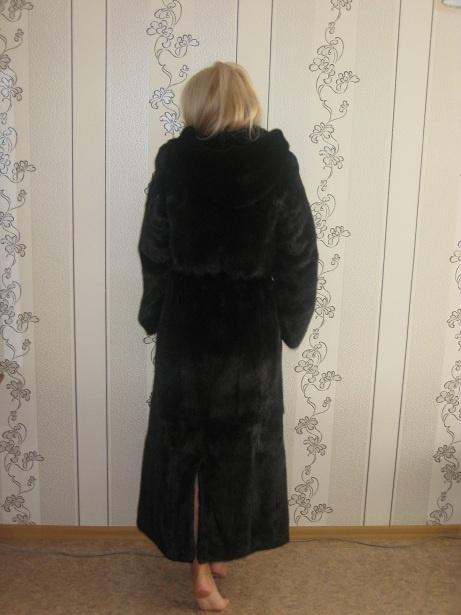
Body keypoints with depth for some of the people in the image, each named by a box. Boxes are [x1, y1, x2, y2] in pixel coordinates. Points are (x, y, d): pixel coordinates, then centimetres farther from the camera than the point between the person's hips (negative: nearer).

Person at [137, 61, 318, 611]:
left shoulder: (174, 163, -7)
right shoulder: (278, 165, -7)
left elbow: (154, 255, -1)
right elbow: (299, 258, -5)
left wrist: (156, 318, 12)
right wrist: (289, 324, 7)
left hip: (187, 324, 0)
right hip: (253, 329, 1)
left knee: (186, 442, 14)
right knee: (240, 441, 17)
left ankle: (200, 562, 25)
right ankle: (217, 550, 34)